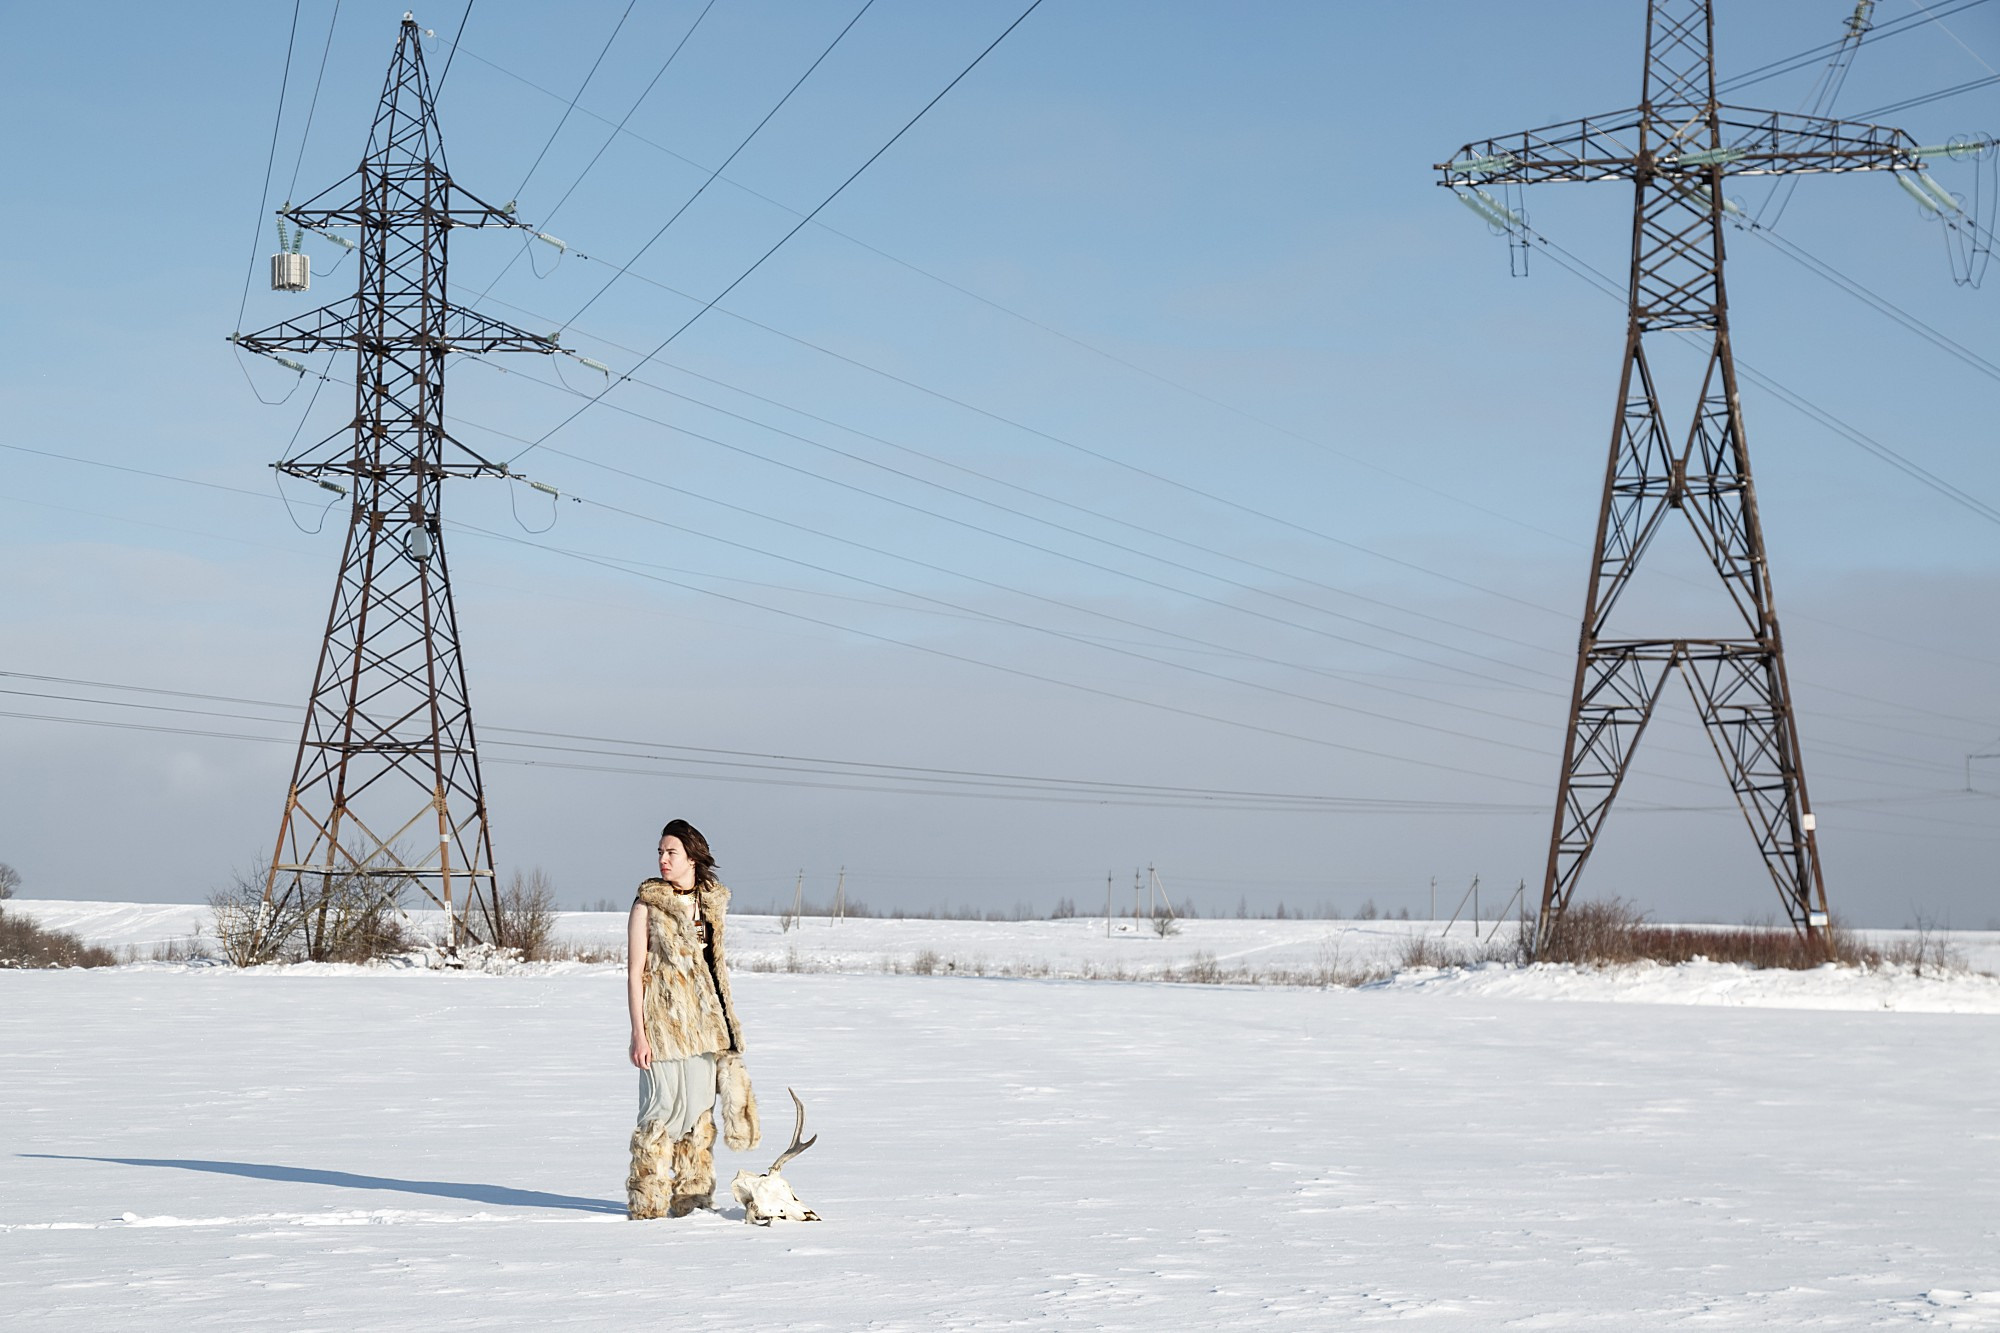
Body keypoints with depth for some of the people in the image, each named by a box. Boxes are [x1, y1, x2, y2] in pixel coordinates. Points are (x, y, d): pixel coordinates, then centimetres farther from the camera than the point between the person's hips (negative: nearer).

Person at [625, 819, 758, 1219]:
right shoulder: (647, 903, -4)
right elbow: (634, 972, -5)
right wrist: (638, 1033, -11)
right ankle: (646, 1203, 2)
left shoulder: (711, 901, 11)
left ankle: (691, 1198, 15)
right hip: (664, 1018, -5)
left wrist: (726, 1026, 17)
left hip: (705, 1020, 5)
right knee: (664, 1108, -7)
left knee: (700, 1108, 7)